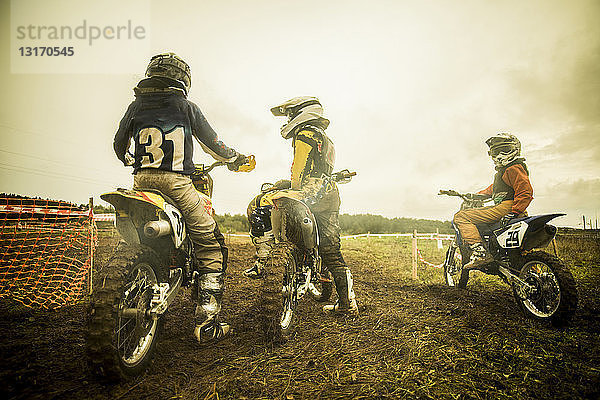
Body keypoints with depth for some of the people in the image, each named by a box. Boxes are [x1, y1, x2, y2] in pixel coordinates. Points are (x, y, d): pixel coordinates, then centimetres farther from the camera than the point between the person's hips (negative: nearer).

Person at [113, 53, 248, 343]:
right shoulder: (185, 106, 6)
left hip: (141, 181, 5)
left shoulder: (135, 106, 15)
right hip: (176, 182, -5)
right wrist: (233, 158, 28)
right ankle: (207, 321, -5)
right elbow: (212, 143, 10)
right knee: (212, 246, 0)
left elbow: (119, 146, 21)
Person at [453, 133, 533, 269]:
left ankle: (480, 252, -30)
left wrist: (513, 212, -26)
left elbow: (526, 191, -19)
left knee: (460, 216, -18)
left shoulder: (514, 168, -7)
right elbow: (492, 189, 38)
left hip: (505, 207, -11)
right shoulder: (503, 170, 27)